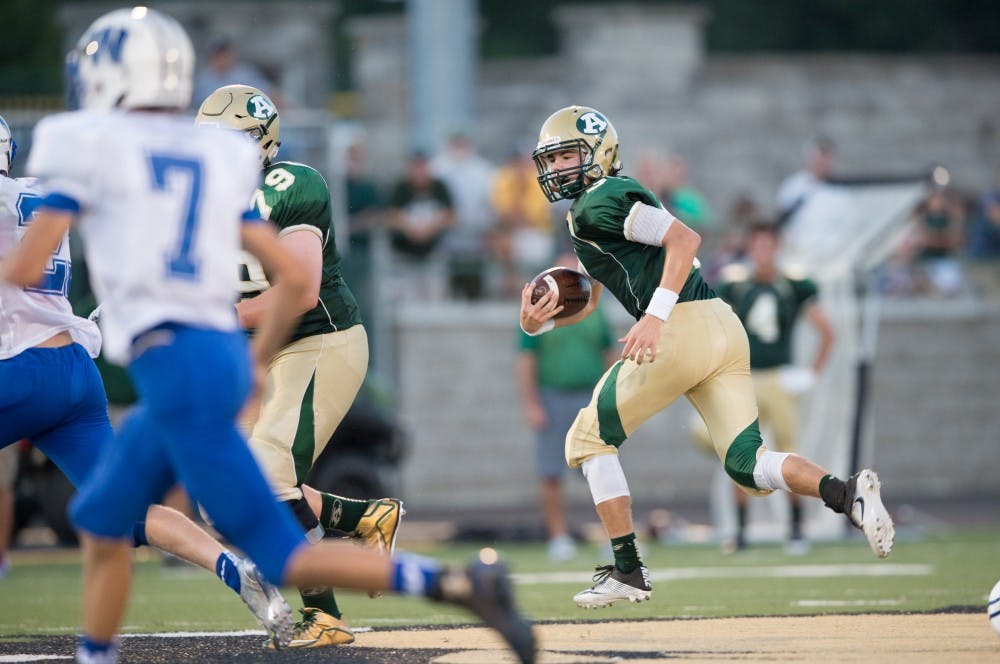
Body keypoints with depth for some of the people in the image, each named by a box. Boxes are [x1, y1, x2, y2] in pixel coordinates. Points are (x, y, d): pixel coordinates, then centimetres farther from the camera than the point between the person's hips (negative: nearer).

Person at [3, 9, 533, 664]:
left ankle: (461, 586, -19)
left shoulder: (92, 148, -3)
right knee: (100, 521, 22)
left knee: (284, 557, -8)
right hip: (223, 351, 8)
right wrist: (258, 363, 27)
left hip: (173, 364, -8)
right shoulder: (216, 158, 15)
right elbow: (294, 277, 14)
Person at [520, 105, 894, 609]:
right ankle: (847, 492, -20)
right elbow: (585, 303, 30)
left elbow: (683, 238, -16)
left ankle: (628, 571, 4)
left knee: (589, 439, 5)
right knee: (748, 465, 4)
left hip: (684, 327, -9)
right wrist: (538, 322, 10)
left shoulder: (601, 201, -4)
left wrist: (655, 315, -24)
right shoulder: (585, 215, 27)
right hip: (725, 327, 9)